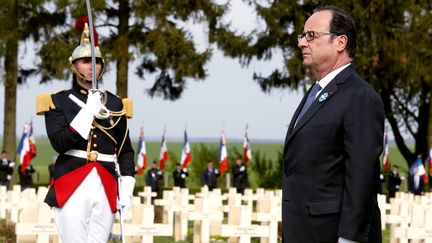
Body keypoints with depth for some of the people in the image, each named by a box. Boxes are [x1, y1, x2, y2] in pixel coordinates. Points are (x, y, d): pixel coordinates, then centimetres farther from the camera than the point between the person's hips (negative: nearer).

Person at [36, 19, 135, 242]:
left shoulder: (115, 104, 15)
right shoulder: (58, 102, 6)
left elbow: (125, 150, 16)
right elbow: (59, 143, -7)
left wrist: (127, 183, 3)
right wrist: (87, 113, -13)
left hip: (106, 188, 3)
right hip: (72, 187, -3)